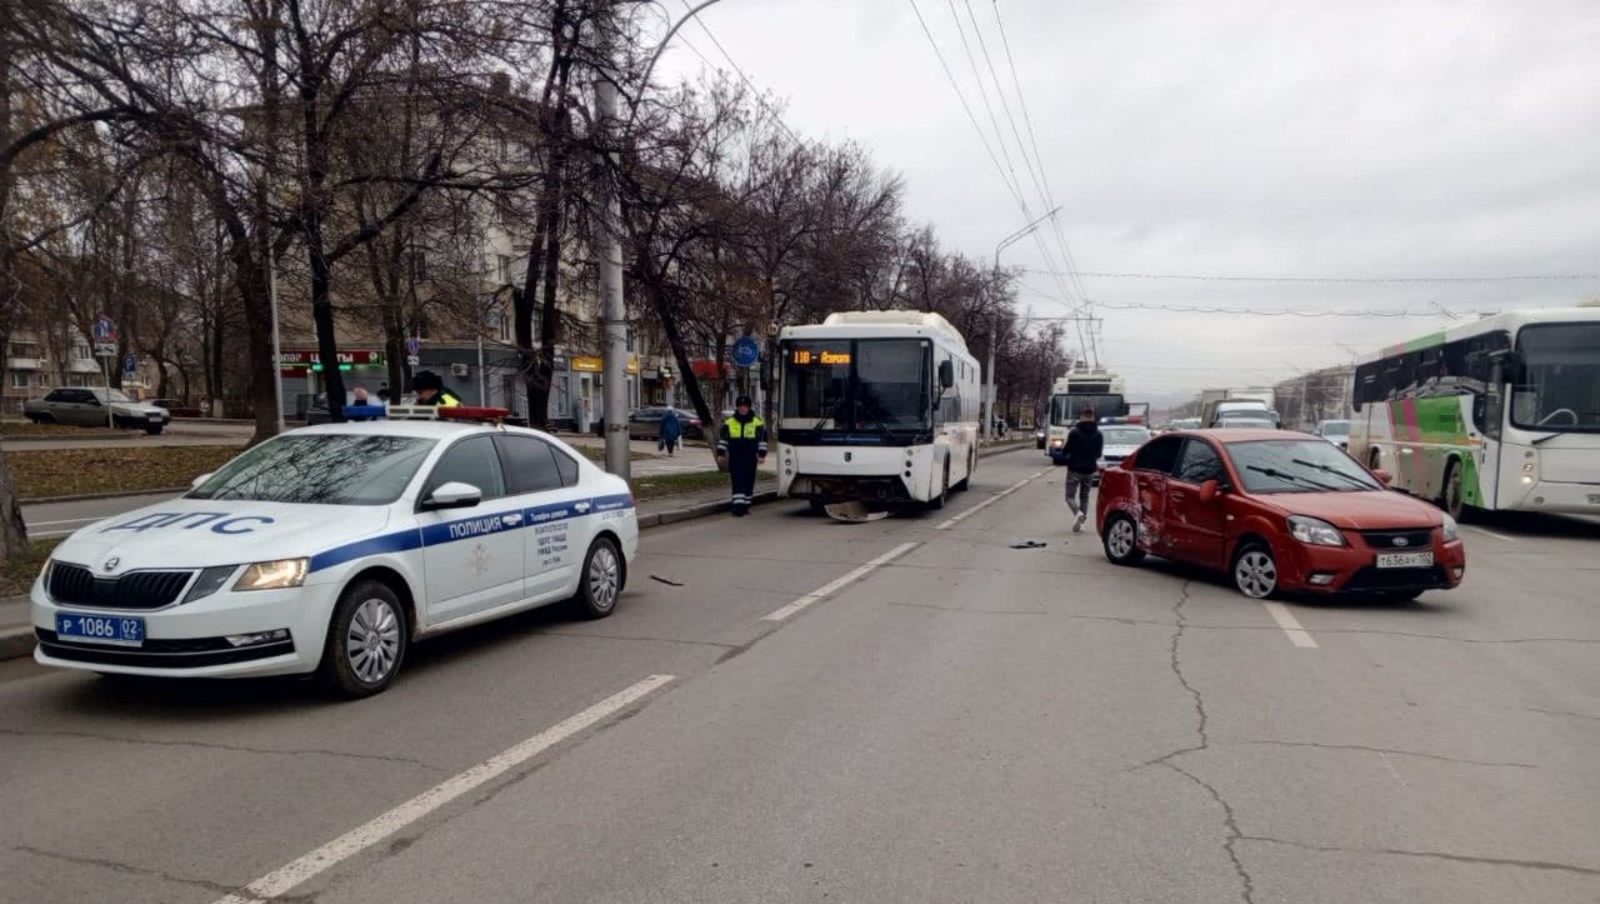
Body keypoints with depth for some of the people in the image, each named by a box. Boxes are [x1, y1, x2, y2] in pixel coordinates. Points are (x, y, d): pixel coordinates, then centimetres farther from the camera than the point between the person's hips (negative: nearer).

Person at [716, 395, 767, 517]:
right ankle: (738, 506, -11)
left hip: (750, 459, 1)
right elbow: (722, 438, 8)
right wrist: (721, 453, 3)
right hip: (735, 459, -1)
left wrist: (762, 455, -1)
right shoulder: (729, 422, 4)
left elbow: (762, 440, 5)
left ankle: (745, 505, 22)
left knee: (749, 483, 9)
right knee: (738, 483, -8)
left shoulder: (757, 423, 2)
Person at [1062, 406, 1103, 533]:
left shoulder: (1074, 432, -13)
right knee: (1084, 497, 16)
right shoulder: (1098, 434, 0)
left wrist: (1069, 456, 11)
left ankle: (1079, 513, -25)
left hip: (1074, 469, -4)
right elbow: (1099, 453, 7)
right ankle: (1080, 523, 15)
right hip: (1089, 469, 4)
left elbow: (1067, 450, -12)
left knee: (1070, 496, 3)